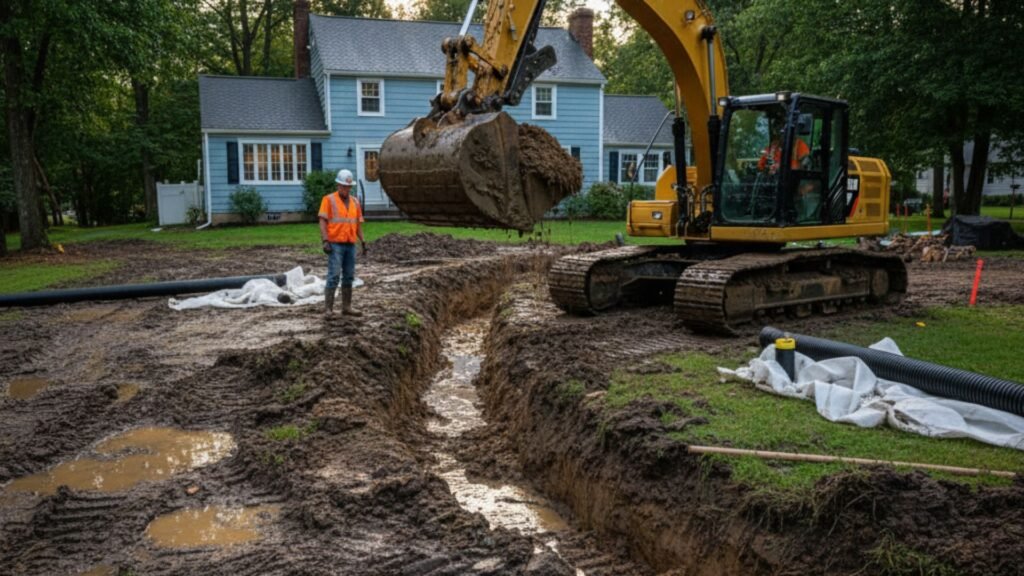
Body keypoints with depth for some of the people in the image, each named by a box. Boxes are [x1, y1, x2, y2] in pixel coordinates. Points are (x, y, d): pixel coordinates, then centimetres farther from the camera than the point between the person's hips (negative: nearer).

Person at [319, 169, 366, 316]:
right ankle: (328, 309, -7)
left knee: (349, 276, 7)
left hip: (350, 244, 6)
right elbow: (323, 222, -9)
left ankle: (346, 307, 15)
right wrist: (325, 241, -19)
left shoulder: (355, 202, 12)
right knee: (334, 276, -11)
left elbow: (358, 224, 16)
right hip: (335, 244, -6)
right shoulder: (328, 199, -5)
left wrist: (363, 242, 8)